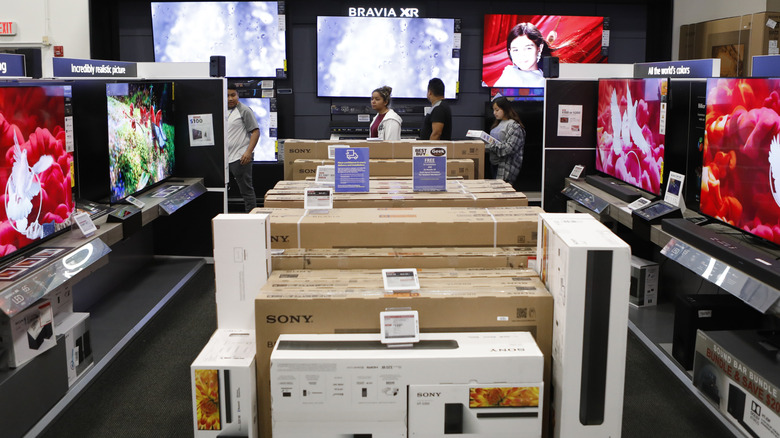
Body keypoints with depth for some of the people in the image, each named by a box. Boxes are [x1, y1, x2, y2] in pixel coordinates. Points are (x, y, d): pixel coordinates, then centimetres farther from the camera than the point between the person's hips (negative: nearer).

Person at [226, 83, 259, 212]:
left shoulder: (244, 110, -4)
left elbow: (256, 131, -10)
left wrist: (248, 152, -19)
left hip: (240, 158, -7)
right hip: (226, 158, 7)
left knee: (246, 190, -4)